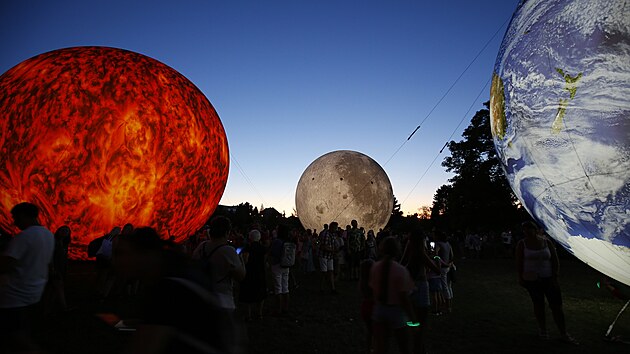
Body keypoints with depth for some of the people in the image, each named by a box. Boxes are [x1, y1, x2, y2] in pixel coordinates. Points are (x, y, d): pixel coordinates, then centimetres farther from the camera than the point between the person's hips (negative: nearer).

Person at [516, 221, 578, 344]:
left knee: (557, 305, 0)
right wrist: (520, 278, -2)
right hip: (531, 280, -1)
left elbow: (555, 261, 4)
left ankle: (564, 334, 10)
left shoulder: (547, 242, 1)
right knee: (538, 305, 8)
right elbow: (519, 262, 0)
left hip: (548, 279, 1)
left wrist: (555, 277, -1)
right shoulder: (522, 244, -3)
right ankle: (542, 329, 25)